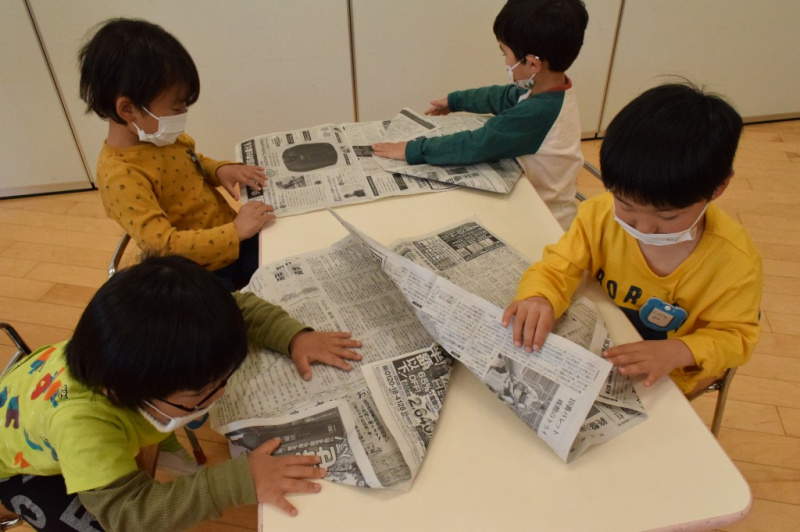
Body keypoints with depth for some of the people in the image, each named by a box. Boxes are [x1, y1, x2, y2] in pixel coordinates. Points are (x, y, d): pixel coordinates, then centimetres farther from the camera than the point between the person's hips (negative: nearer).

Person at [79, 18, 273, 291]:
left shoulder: (162, 136, -1)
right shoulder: (121, 176, -24)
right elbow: (165, 246, -29)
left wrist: (219, 169, -1)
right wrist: (236, 231, -29)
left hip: (233, 242, 8)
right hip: (197, 275, -7)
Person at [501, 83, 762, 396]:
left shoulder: (735, 261, -19)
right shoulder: (601, 215, -17)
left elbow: (735, 336, -8)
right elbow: (558, 268, -13)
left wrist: (680, 352, -29)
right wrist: (539, 299, -37)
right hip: (595, 350, 2)